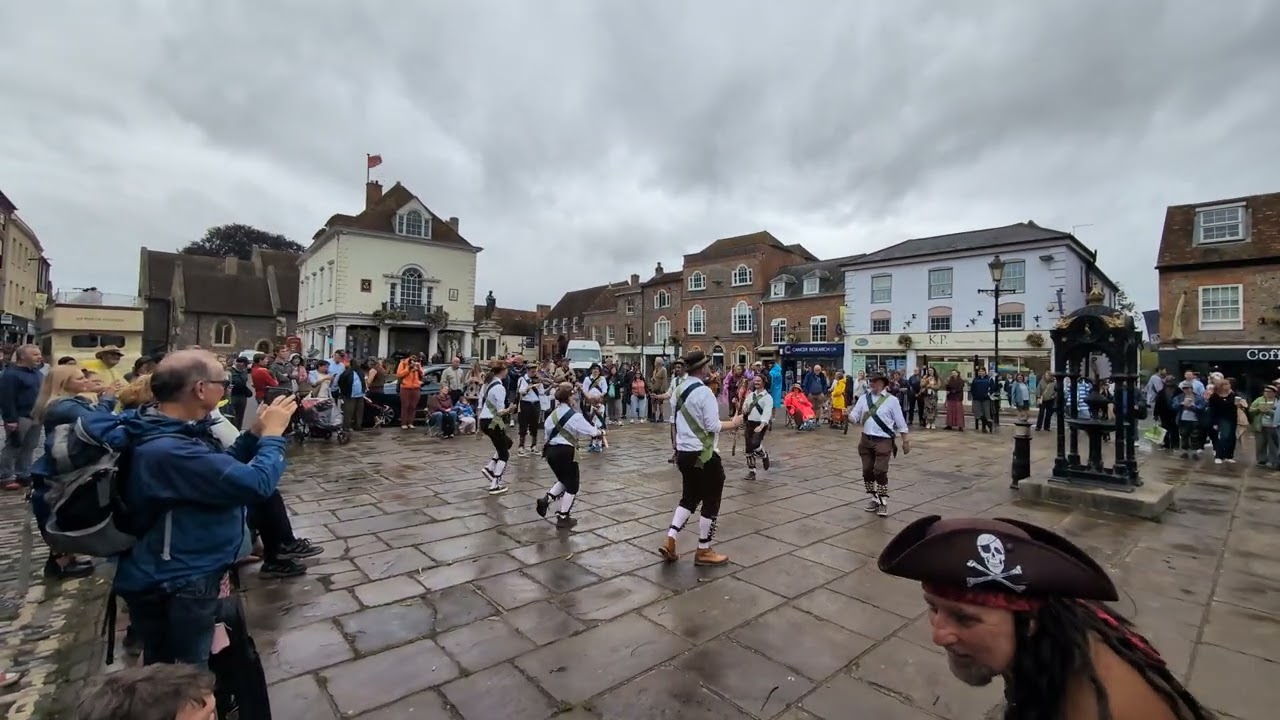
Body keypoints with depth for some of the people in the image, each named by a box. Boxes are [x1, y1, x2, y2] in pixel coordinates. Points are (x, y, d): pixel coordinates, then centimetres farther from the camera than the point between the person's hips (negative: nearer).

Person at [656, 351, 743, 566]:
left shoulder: (678, 391, 6)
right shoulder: (705, 392, -18)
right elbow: (713, 426, -19)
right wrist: (733, 423, -5)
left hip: (683, 453, 8)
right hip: (704, 455, -8)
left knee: (689, 498, 20)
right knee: (710, 502, 8)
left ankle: (669, 541, 12)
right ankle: (704, 551, 18)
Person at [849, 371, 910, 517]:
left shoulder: (891, 400, -4)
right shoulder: (863, 398, 5)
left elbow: (900, 422, 0)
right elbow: (854, 417, 2)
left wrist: (906, 441, 2)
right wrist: (847, 415, -21)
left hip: (883, 441, -4)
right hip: (866, 440, 4)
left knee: (880, 471, -9)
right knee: (867, 471, 8)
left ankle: (883, 502, 8)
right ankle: (874, 499, 27)